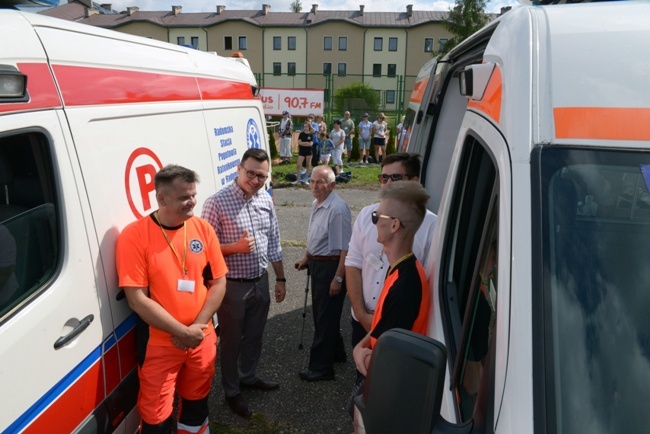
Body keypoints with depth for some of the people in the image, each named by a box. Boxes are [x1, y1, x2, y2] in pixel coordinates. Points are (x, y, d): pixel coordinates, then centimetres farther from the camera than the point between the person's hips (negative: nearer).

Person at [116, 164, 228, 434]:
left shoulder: (203, 228, -3)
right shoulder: (135, 236, -15)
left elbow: (218, 282, 1)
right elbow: (137, 300, -17)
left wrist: (198, 326, -11)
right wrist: (184, 332, -18)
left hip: (202, 340, 4)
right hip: (159, 345, -4)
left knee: (196, 402, 22)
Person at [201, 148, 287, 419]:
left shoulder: (266, 200, 2)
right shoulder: (217, 202, -18)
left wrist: (280, 278, 12)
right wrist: (236, 247, -29)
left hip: (260, 281, 6)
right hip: (232, 285, -6)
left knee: (254, 335, 22)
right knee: (232, 340, 12)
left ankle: (248, 377, 46)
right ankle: (232, 392, 32)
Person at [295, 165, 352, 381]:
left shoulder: (338, 209, -24)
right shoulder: (316, 204, 6)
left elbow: (345, 248, -25)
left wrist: (338, 278, -25)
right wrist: (307, 258, 24)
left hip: (330, 267, -10)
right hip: (317, 264, 10)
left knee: (325, 317, 1)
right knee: (321, 313, 22)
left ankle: (321, 367, 14)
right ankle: (335, 352, 41)